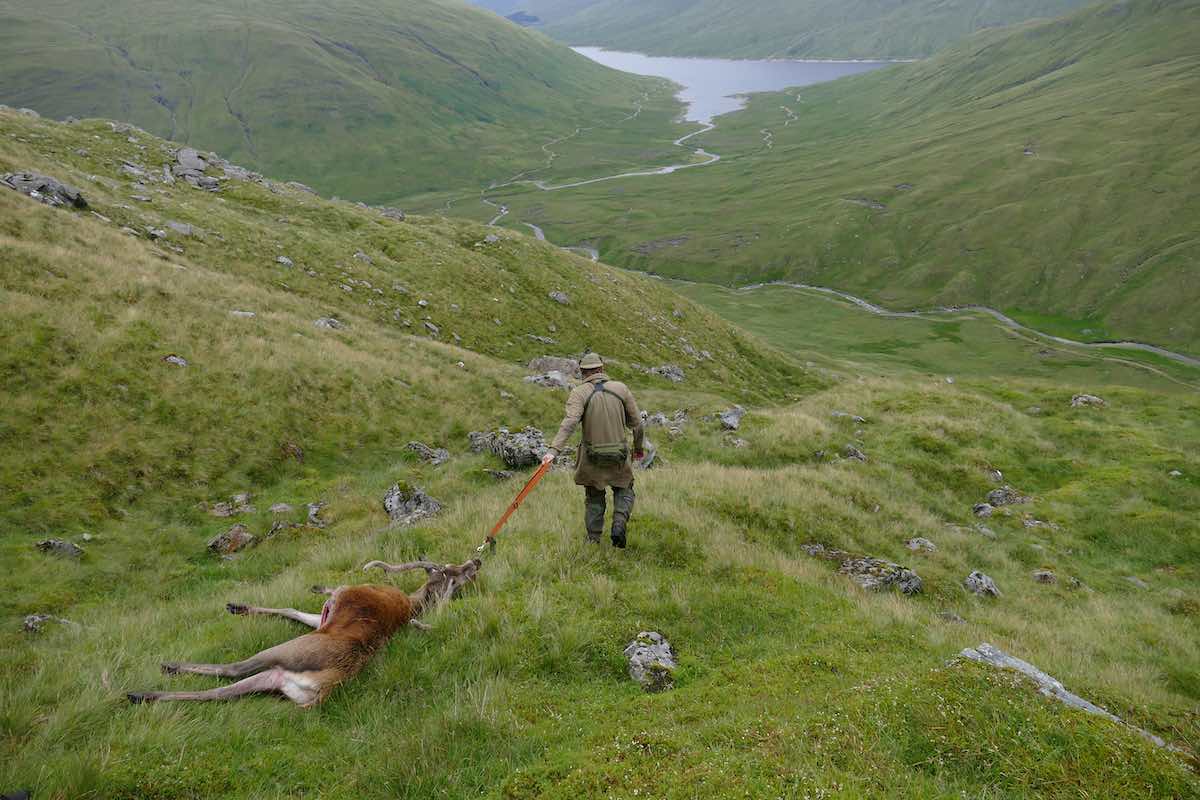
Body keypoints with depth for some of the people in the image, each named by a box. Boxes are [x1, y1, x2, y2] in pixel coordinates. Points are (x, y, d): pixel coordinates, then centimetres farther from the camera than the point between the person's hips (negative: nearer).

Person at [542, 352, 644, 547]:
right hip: (619, 456, 1)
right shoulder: (621, 388, -2)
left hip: (591, 458, -1)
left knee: (594, 498, 19)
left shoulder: (579, 393, -9)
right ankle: (619, 524, -2)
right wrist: (639, 448, 17)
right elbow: (636, 423, 1)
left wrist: (554, 450, -34)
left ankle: (593, 540, 21)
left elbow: (569, 422, -26)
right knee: (624, 491, 23)